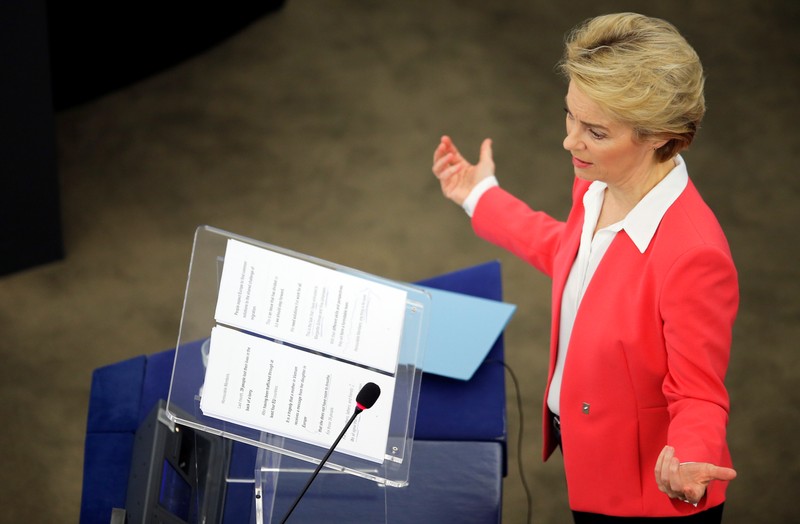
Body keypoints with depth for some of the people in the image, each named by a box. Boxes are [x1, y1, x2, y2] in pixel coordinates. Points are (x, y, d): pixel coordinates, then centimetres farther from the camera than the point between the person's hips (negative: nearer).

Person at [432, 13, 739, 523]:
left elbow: (699, 398, -23)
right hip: (583, 451, 7)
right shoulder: (597, 188, -10)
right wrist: (482, 199, 24)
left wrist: (688, 465, -45)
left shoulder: (693, 255, -35)